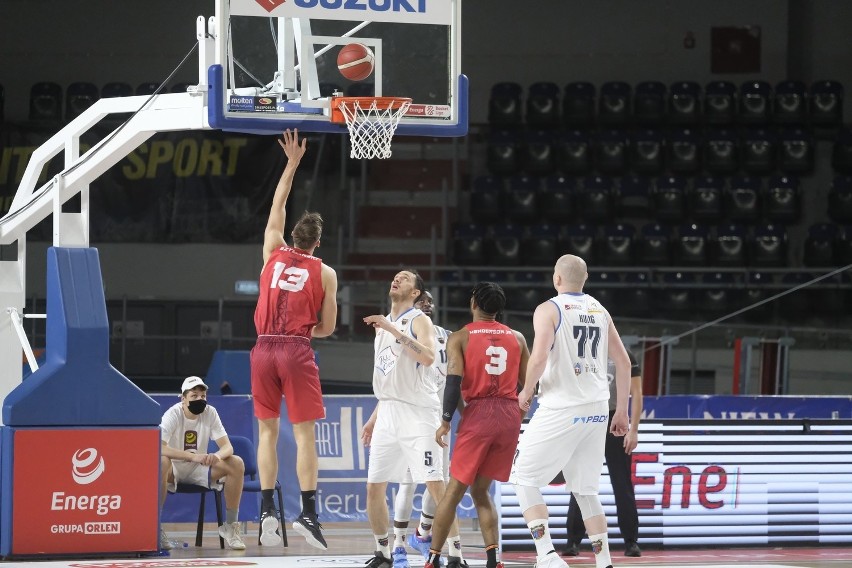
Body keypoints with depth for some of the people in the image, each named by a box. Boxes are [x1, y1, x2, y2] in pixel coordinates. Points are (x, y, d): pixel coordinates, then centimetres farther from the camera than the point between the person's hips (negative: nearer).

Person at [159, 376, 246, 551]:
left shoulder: (210, 413, -6)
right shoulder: (173, 415, -18)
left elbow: (227, 446, -9)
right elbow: (159, 448, -33)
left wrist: (217, 456, -35)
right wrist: (193, 456, -43)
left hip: (199, 470, 4)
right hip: (174, 468, -4)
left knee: (237, 464, -18)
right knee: (161, 462, -39)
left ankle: (230, 525, -7)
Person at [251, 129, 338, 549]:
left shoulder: (274, 254, 10)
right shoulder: (324, 273, 4)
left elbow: (278, 206, 25)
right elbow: (327, 328, 6)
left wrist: (292, 162, 31)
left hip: (264, 349, 3)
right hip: (296, 350, -3)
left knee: (267, 431, 8)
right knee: (304, 433, -3)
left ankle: (267, 510, -1)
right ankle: (308, 513, -10)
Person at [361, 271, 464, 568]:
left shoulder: (419, 321, -4)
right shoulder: (383, 324, 18)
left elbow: (428, 357, -25)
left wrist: (394, 331, -24)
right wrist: (375, 417, 21)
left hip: (419, 413, -8)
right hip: (388, 413, 8)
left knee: (435, 485, -12)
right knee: (374, 487, 5)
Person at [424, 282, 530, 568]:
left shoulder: (460, 338, 2)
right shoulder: (517, 338, 13)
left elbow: (454, 380, -10)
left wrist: (446, 421, -3)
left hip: (478, 415, -4)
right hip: (510, 416, 4)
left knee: (455, 489, 4)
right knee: (480, 490, 14)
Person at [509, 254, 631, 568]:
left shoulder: (549, 310, -6)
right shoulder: (600, 310, 13)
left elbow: (539, 357, -19)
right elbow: (624, 362, 13)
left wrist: (526, 392, -2)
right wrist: (622, 411, 19)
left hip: (561, 409, -6)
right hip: (597, 411, 6)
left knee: (525, 478, 3)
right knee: (585, 490, 15)